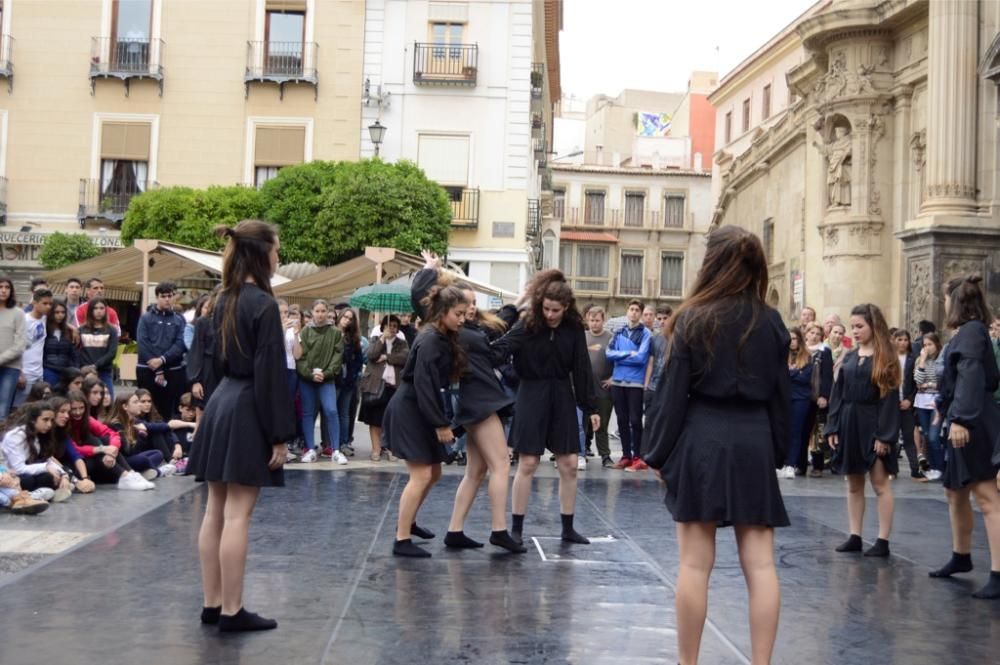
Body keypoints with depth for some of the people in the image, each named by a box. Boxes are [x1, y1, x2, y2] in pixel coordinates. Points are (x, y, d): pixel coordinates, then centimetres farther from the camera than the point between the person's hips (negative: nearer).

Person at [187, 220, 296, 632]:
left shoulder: (225, 301, 11)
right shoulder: (263, 304, -15)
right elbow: (270, 374, -17)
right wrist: (280, 434, -14)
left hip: (221, 406, 9)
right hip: (247, 412, -9)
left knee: (216, 511, 11)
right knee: (237, 514, -4)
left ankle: (212, 604, 18)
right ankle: (232, 611, 3)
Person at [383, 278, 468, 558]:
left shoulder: (444, 338, 11)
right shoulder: (430, 340, -18)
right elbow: (423, 384, -23)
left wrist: (441, 421, 5)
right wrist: (440, 424, -22)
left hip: (422, 412, 9)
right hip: (408, 410, -9)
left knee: (433, 473, 16)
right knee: (421, 475, -10)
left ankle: (407, 521, 35)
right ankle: (402, 540, -5)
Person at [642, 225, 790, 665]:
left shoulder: (694, 319, -4)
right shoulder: (771, 322, 5)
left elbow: (673, 392, -4)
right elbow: (781, 395, 9)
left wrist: (660, 453, 2)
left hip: (702, 442, -2)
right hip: (754, 444, 3)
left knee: (695, 562, 3)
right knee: (760, 564, 4)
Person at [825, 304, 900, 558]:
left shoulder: (886, 358, -4)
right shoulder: (849, 357, 11)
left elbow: (890, 399, -10)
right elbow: (838, 394, 11)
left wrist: (884, 435, -16)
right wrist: (832, 427, 3)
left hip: (873, 425, -6)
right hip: (848, 424, 6)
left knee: (880, 483, -2)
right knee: (853, 484, 9)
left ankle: (883, 541, 1)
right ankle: (855, 537, 15)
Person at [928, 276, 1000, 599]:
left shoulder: (971, 331, -11)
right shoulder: (970, 332, 17)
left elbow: (970, 376, -23)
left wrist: (959, 418, -31)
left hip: (972, 425, -11)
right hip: (965, 424, 11)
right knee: (955, 493, 20)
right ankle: (961, 557, 34)